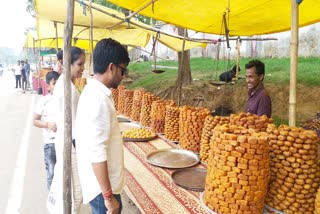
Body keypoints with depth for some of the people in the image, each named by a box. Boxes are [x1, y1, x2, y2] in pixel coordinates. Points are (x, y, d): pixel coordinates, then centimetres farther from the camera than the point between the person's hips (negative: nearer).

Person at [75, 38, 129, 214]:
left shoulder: (94, 92, 5)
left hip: (102, 183, 9)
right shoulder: (98, 99, -25)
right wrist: (108, 196, -20)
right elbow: (97, 154, -27)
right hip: (102, 187, -9)